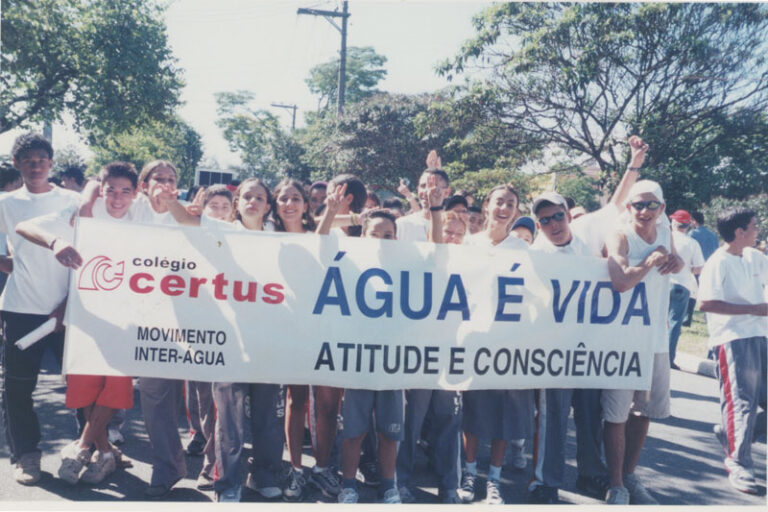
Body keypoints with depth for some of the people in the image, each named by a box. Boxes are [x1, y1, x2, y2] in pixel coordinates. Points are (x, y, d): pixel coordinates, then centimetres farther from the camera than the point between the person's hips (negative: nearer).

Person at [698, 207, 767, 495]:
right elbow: (705, 304, -20)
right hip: (732, 339, -8)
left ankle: (729, 432, 33)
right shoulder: (718, 263, -12)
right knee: (740, 401, -5)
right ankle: (738, 465, 4)